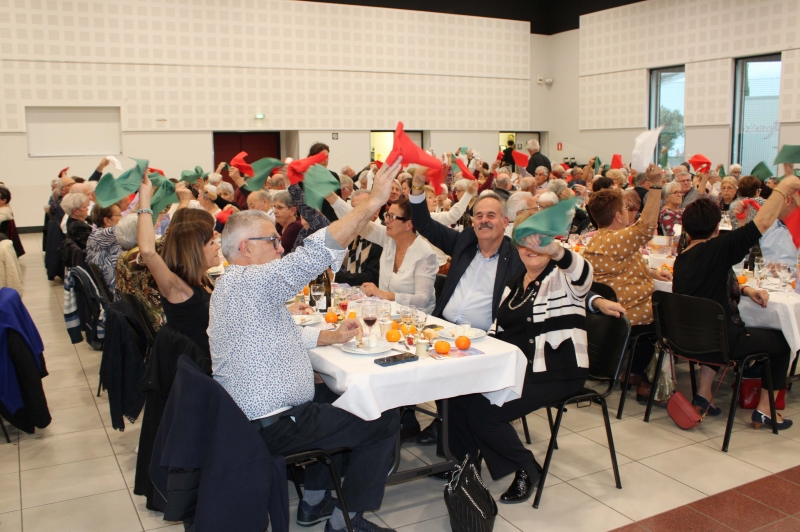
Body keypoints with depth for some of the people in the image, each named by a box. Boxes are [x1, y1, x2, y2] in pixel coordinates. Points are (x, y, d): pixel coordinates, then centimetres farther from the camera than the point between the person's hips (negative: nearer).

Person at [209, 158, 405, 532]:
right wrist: (372, 202, -29)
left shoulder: (231, 285, 12)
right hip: (274, 428, -10)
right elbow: (314, 254, -32)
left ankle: (315, 501, 35)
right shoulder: (251, 280, -21)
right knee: (384, 421, 1)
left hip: (245, 416, 11)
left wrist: (331, 336, 9)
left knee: (332, 402, 33)